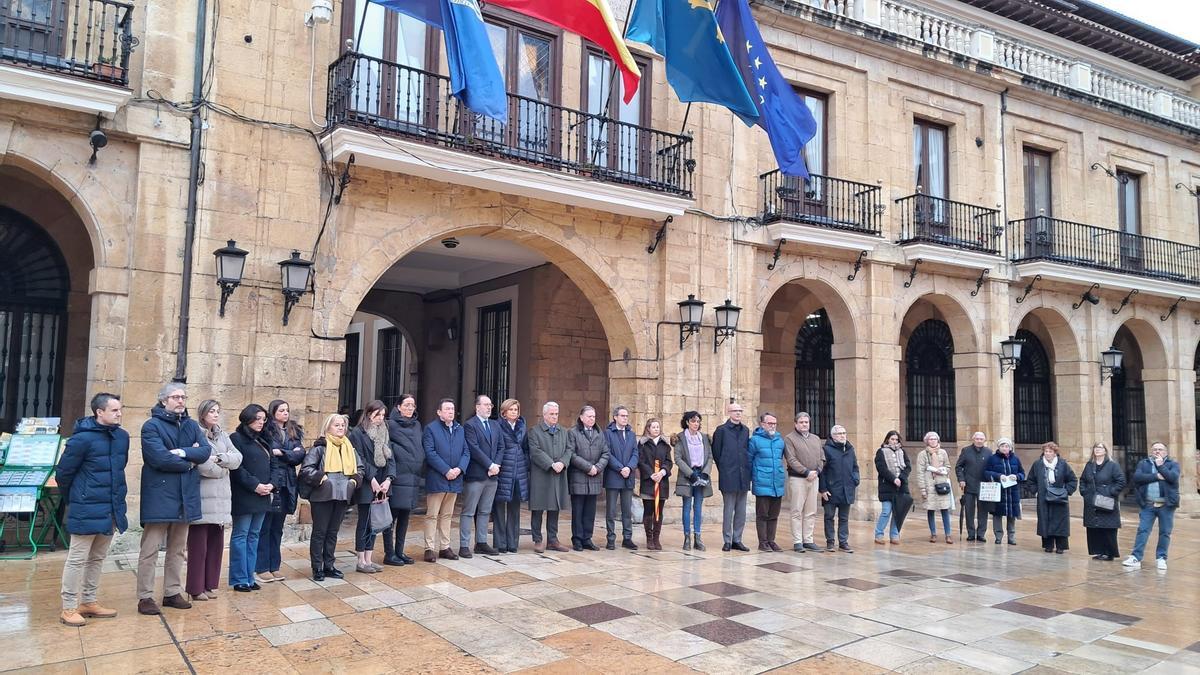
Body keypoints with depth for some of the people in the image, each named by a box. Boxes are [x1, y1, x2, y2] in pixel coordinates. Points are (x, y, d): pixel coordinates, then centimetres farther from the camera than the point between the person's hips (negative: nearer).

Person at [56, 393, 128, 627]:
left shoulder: (122, 436, 4)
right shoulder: (82, 439, -16)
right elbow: (63, 472, -7)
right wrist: (72, 499, 5)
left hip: (112, 509, 7)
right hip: (87, 510, -7)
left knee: (98, 558, 16)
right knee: (77, 559, 4)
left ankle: (89, 602, 28)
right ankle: (69, 608, 14)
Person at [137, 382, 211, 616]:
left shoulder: (192, 426, 11)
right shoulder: (152, 426, -7)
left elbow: (206, 451, -3)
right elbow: (160, 458, -19)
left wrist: (183, 452, -18)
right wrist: (189, 462, -7)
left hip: (185, 496, 6)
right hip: (159, 497, -6)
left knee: (178, 549, 13)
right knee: (150, 549, -1)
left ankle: (173, 592, 23)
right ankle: (145, 597, 8)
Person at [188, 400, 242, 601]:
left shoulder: (223, 436, 17)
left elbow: (237, 458, 5)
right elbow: (198, 462, -20)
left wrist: (219, 459, -12)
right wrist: (221, 470, -6)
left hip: (221, 497, 7)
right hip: (202, 497, -7)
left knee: (216, 543, 11)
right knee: (199, 544, -1)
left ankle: (209, 584, 20)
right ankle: (196, 588, 8)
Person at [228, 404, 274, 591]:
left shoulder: (262, 441, 18)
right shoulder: (236, 438, -6)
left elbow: (269, 466, 18)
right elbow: (237, 467, -14)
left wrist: (271, 485, 0)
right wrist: (255, 485, -18)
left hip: (262, 497, 8)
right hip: (244, 497, -7)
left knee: (253, 536, 10)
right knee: (240, 535, 0)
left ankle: (249, 577, 16)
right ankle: (239, 579, 5)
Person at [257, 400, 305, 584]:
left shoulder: (294, 432, 12)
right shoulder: (266, 431, -4)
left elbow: (300, 456, 0)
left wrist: (279, 452, -9)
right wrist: (289, 454, -11)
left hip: (286, 486, 5)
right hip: (268, 484, -5)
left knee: (277, 529, 12)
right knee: (264, 528, 1)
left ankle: (274, 567, 19)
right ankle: (261, 568, 8)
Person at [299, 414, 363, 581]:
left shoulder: (349, 447, 13)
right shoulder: (320, 447, -5)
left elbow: (359, 468, 21)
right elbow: (306, 468, -11)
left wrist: (355, 480, 5)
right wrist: (320, 478, -18)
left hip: (342, 496, 5)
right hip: (322, 496, -5)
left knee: (333, 532, 13)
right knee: (319, 532, 3)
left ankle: (328, 566, 21)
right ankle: (317, 568, 10)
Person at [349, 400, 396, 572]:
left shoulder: (384, 433, 13)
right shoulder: (357, 433, -7)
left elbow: (390, 457, 8)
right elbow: (359, 459, -12)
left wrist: (389, 479, -5)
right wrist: (372, 479, -15)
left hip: (381, 485, 6)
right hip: (366, 485, -6)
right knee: (364, 522, 0)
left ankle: (368, 559, 18)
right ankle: (361, 561, 9)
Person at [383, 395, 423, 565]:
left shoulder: (417, 425, 14)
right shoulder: (391, 425, -5)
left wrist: (421, 473, 14)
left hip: (413, 477, 6)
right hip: (397, 477, -6)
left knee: (405, 515, 12)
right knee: (392, 516, -1)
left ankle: (399, 551, 20)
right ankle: (389, 554, 6)